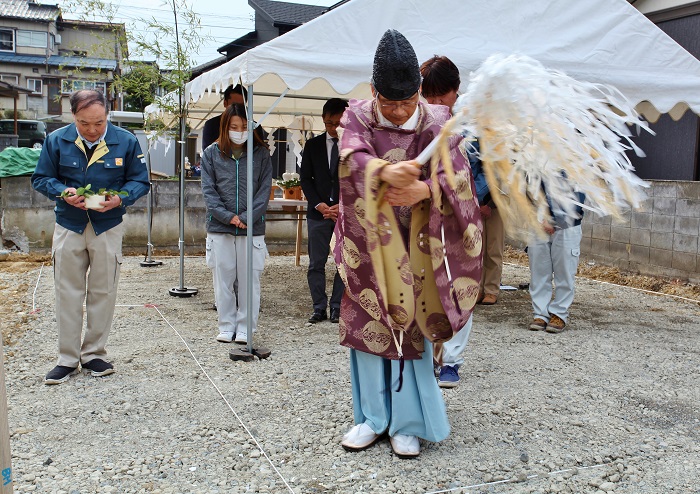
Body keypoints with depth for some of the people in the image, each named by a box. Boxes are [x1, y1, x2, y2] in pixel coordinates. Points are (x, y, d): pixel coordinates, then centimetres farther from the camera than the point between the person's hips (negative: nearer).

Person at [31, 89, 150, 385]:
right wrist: (64, 192, -17)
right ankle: (67, 359, 16)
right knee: (67, 294, 5)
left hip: (108, 228, 0)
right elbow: (41, 179, 3)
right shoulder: (56, 140, -3)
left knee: (103, 294, 7)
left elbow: (140, 181, 0)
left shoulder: (125, 141, -5)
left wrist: (121, 198, -21)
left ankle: (94, 354, 22)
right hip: (68, 227, 1)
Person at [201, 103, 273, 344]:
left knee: (249, 278, 1)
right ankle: (226, 326, 18)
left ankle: (245, 327, 13)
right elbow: (208, 190, 2)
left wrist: (247, 217, -10)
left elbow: (265, 189, 2)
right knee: (223, 278, 6)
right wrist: (228, 216, -10)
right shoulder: (211, 153, 7)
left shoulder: (261, 153, 6)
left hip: (253, 227, -1)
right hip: (219, 227, 1)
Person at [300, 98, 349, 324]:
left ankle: (337, 307, 10)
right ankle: (319, 307, 9)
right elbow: (305, 178, 7)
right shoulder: (312, 145, 9)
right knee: (316, 263, 1)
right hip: (318, 212, 2)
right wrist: (319, 204, -6)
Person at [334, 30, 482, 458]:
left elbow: (455, 175, -15)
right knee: (368, 324, 5)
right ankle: (373, 418, 19)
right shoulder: (357, 118, -3)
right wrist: (386, 172, -46)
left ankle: (408, 423, 13)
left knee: (411, 328, 0)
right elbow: (355, 158, -24)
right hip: (370, 241, 1)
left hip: (416, 245, -1)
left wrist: (423, 190, -37)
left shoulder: (438, 123, -4)